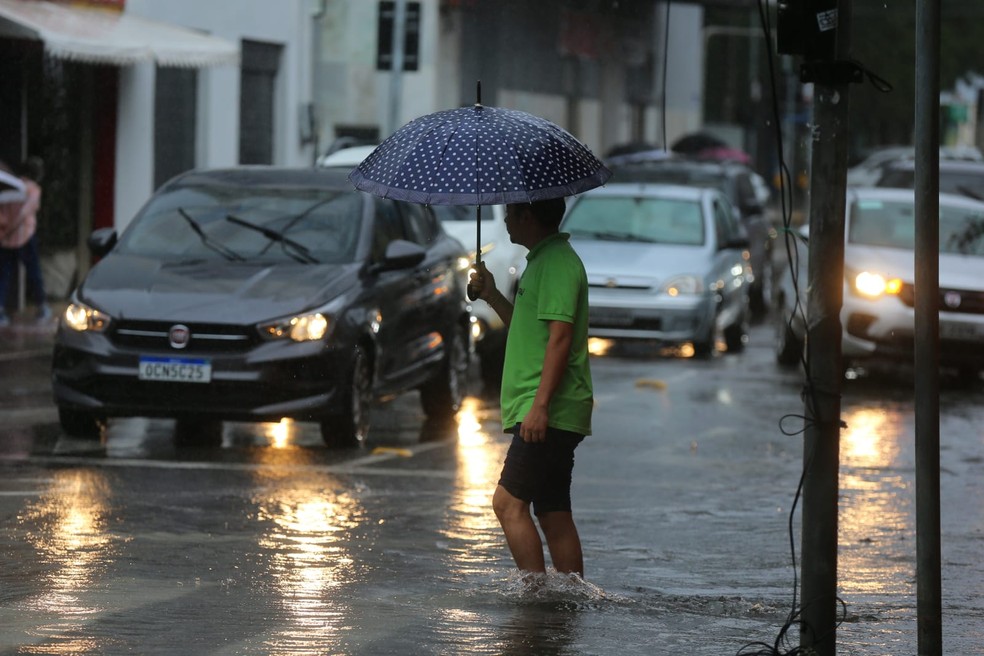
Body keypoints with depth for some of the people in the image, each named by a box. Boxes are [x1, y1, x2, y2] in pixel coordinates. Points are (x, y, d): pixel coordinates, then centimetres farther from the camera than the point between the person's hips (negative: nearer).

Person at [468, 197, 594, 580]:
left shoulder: (556, 262, -13)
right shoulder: (545, 260, 20)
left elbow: (559, 336, -21)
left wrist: (540, 404, -26)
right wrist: (491, 296, 18)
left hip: (550, 413, -11)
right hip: (553, 415, 11)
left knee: (508, 502, -15)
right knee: (553, 512, 10)